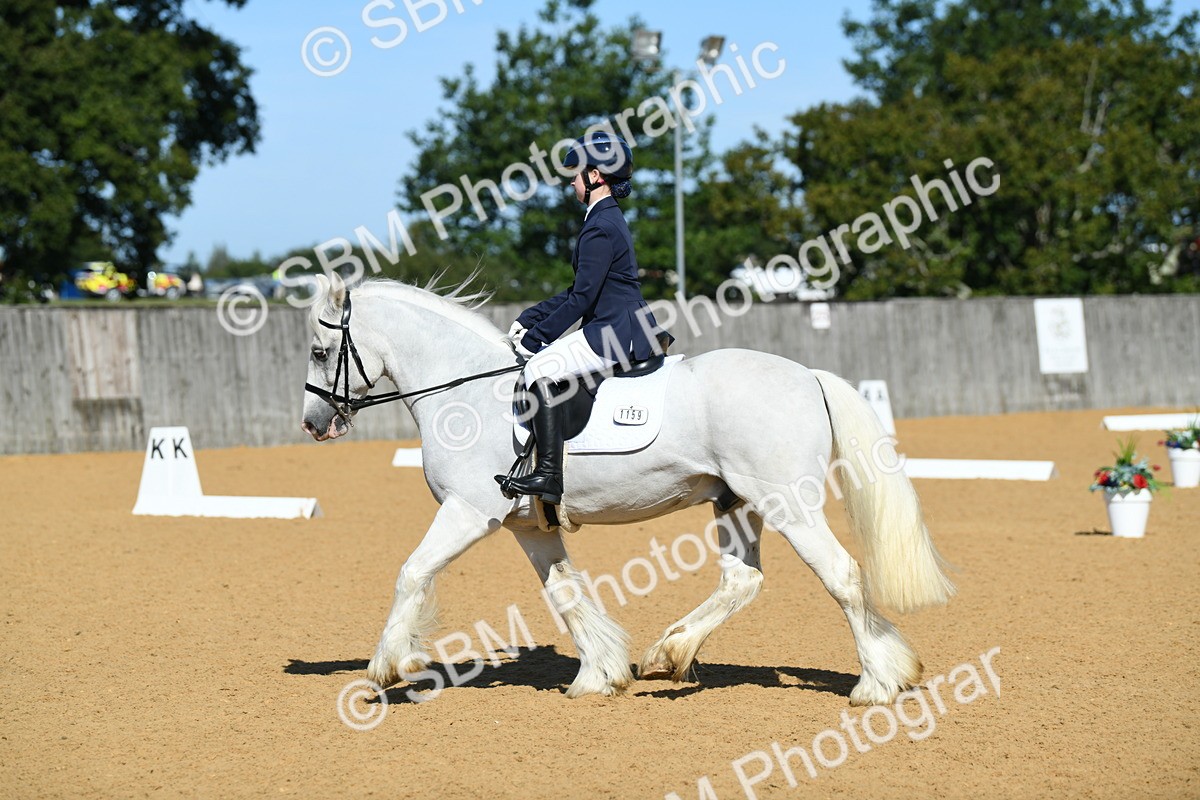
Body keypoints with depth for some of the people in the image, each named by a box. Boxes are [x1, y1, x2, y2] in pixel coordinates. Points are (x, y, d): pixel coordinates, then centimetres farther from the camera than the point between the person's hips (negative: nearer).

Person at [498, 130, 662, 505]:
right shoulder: (608, 220, 18)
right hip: (624, 330, 11)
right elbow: (580, 291, 20)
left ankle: (549, 475, -27)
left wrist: (536, 337, -11)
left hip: (617, 333, -11)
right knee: (544, 359, 22)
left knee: (540, 369, -21)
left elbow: (582, 298, -18)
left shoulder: (601, 227, -15)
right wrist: (529, 319, 14)